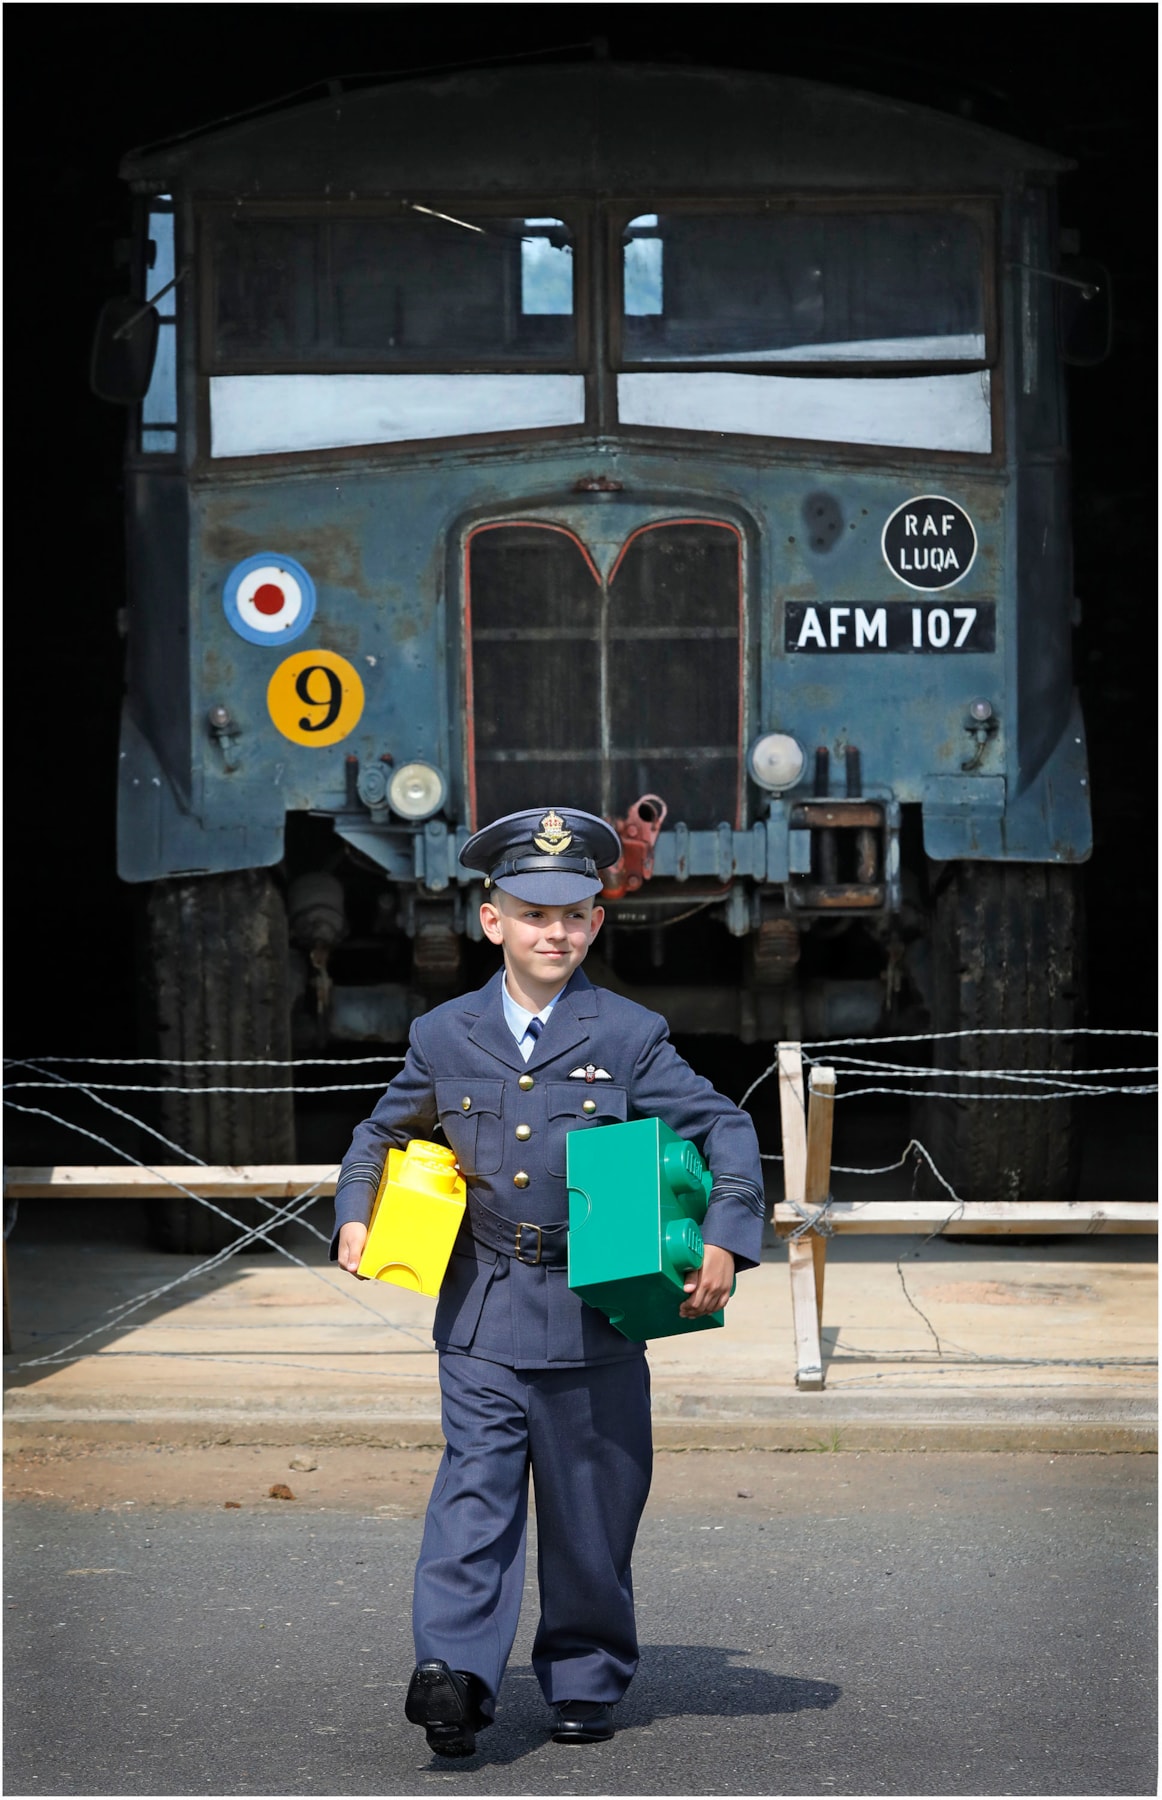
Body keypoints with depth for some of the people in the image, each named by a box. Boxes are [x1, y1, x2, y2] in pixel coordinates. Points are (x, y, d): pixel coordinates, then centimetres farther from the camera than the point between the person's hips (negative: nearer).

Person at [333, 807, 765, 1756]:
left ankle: (585, 1680, 21)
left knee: (592, 1508, 8)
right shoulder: (445, 1037, 5)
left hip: (597, 1312, 0)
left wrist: (723, 1241, -11)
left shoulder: (631, 1037, -1)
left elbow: (727, 1130, 2)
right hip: (482, 1318, 0)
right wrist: (356, 1217, 5)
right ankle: (454, 1670, -21)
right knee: (474, 1487, -13)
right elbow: (384, 1135, 21)